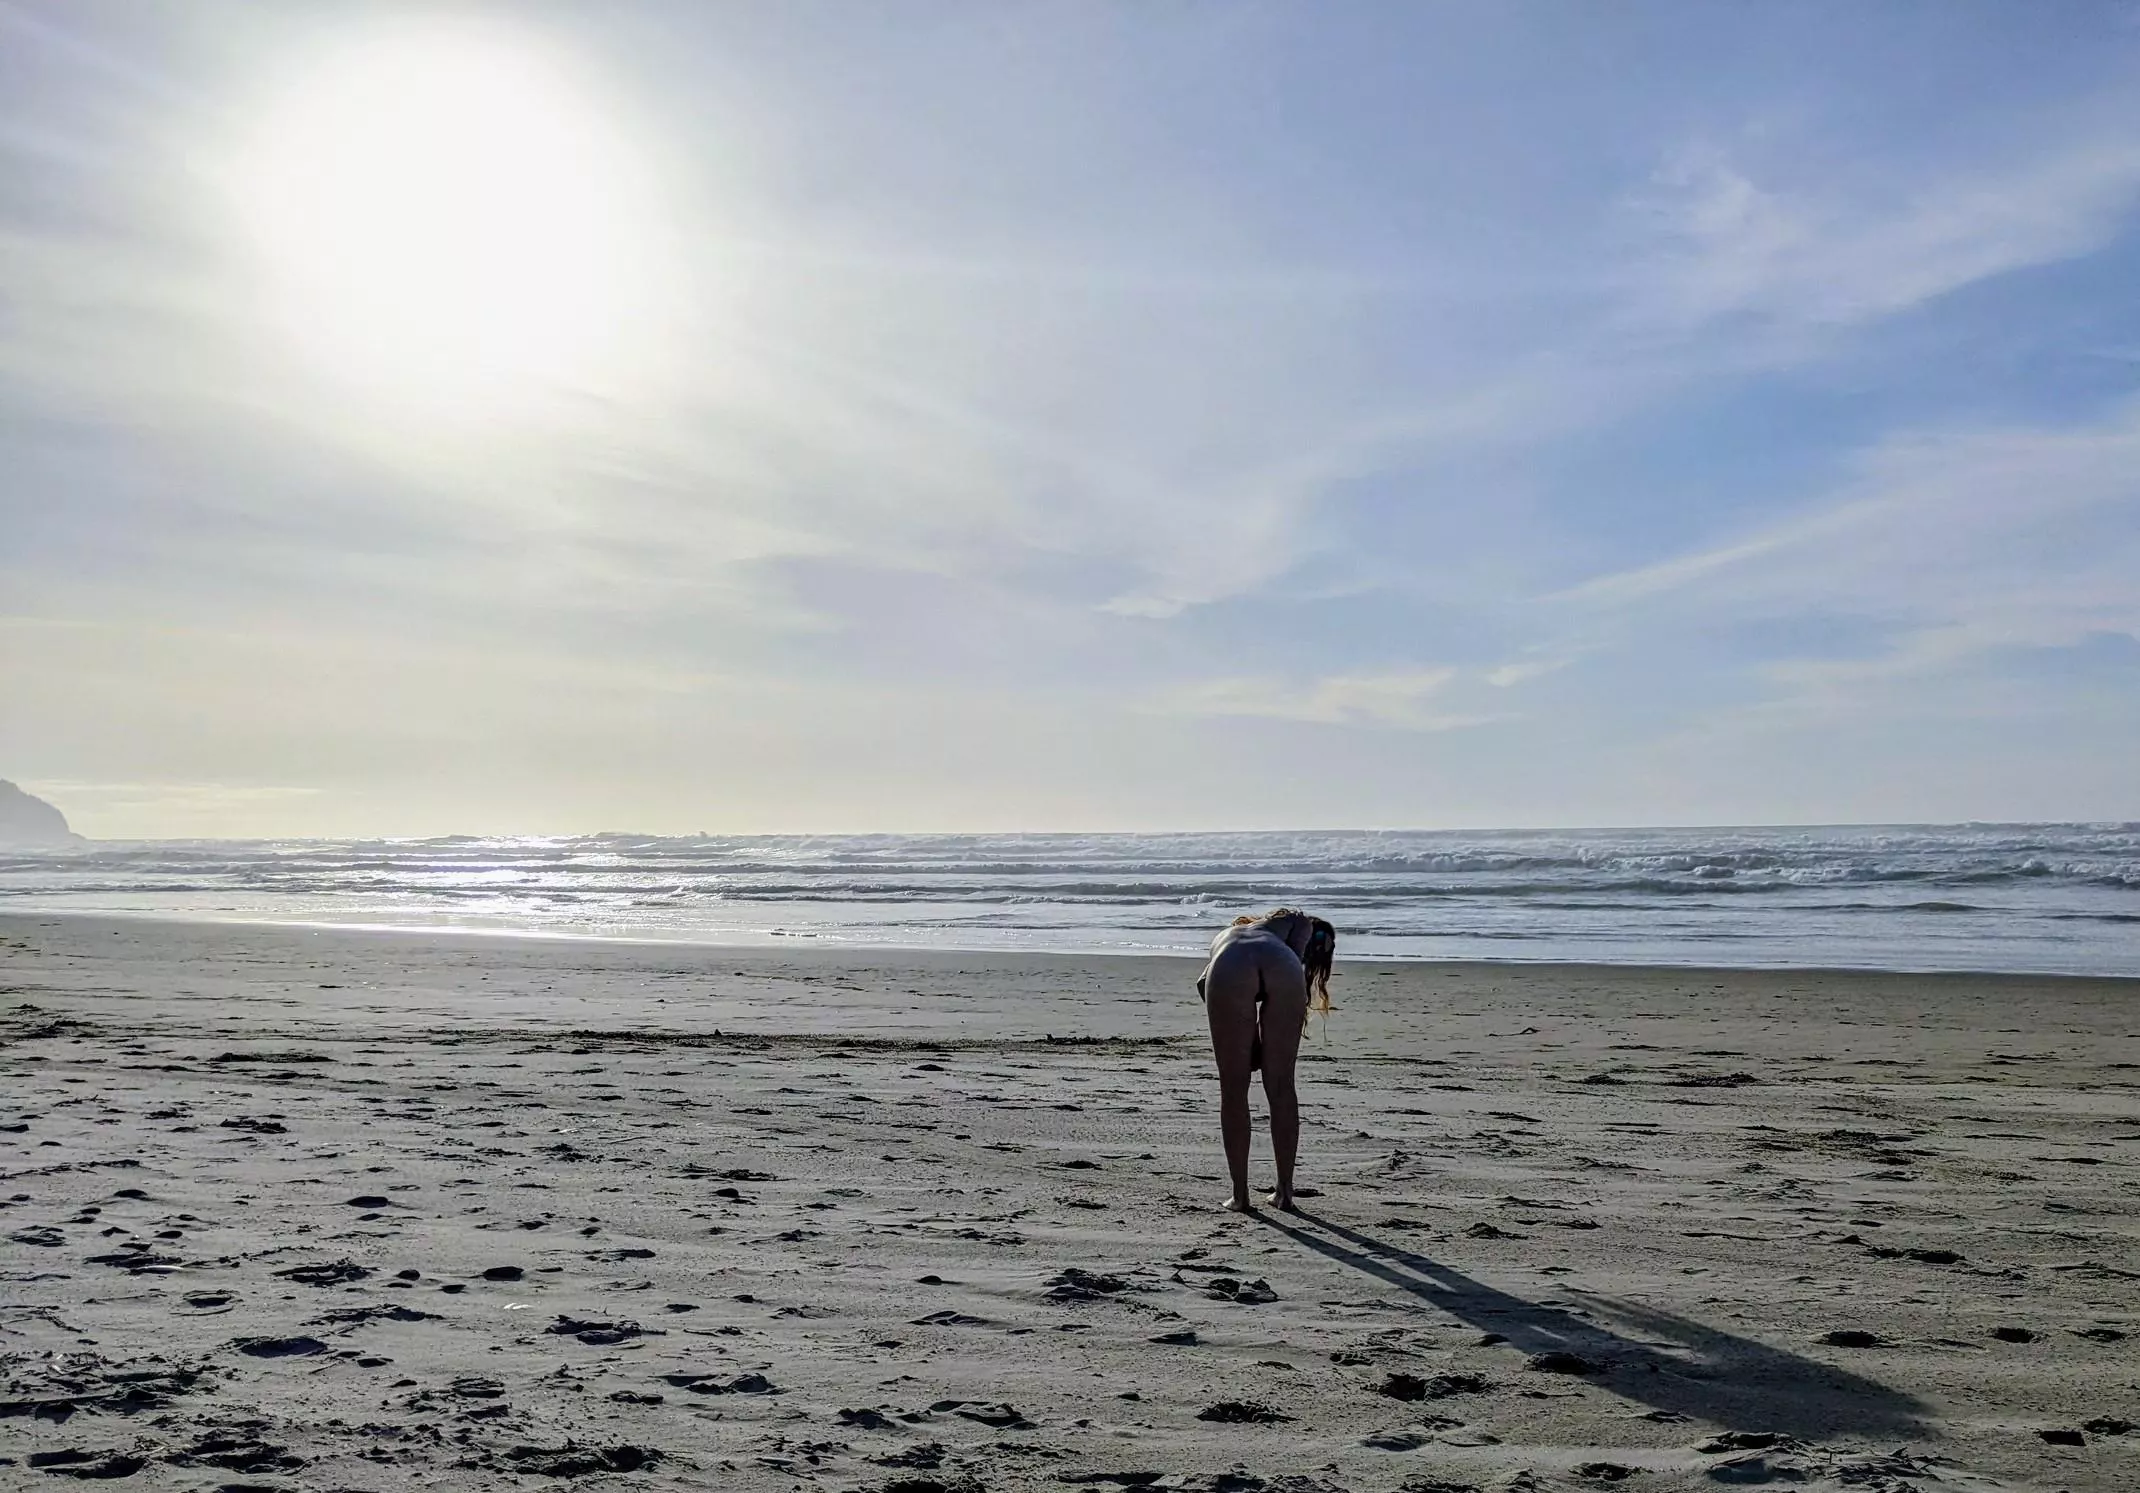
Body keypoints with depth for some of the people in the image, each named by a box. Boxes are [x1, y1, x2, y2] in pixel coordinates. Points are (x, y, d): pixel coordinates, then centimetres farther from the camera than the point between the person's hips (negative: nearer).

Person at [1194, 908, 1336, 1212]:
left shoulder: (1225, 935, 45)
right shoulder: (1298, 921, 40)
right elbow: (1295, 956, 16)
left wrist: (1245, 1038, 24)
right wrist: (1263, 1034, 19)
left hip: (1228, 971, 1)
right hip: (1282, 969, -1)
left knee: (1233, 1089, 13)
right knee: (1280, 1086, 14)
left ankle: (1240, 1195, 15)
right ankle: (1285, 1191, 21)